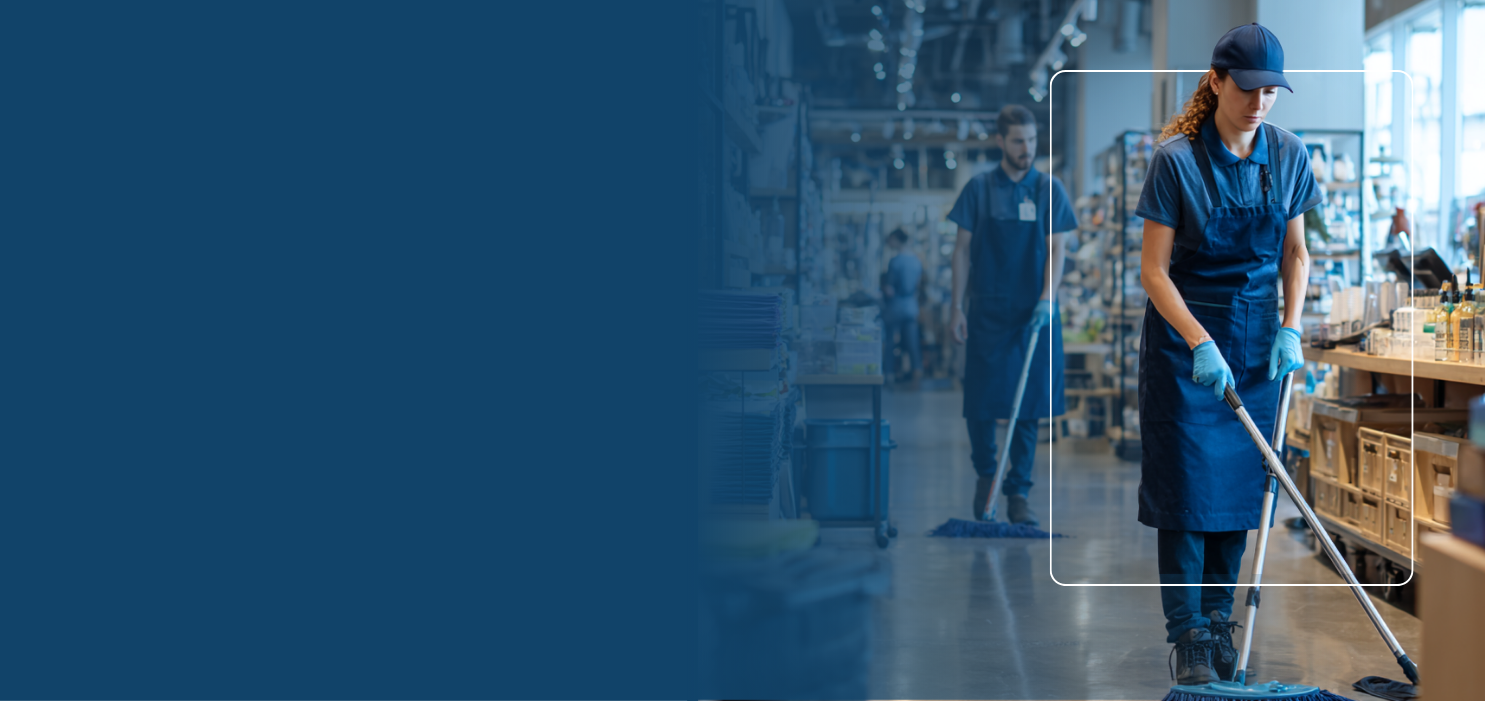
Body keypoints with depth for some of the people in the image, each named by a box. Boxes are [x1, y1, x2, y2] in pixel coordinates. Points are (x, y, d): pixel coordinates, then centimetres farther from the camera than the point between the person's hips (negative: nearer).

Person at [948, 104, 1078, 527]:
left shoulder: (1049, 190, 5)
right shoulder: (979, 188, 3)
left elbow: (1057, 248, 0)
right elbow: (963, 250, 5)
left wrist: (1047, 296, -16)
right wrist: (958, 307, -1)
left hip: (1035, 313, 1)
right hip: (987, 310, -1)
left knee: (1028, 404, 1)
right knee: (981, 401, -2)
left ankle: (1018, 493, 9)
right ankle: (985, 473, 24)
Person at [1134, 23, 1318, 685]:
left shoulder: (1288, 153, -1)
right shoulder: (1177, 157, -15)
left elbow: (1294, 252, 9)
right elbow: (1154, 268, -13)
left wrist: (1290, 329, -4)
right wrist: (1201, 342, -23)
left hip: (1256, 333, 4)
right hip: (1183, 330, -4)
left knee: (1241, 481, 6)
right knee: (1186, 483, -3)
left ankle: (1219, 619, 18)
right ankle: (1187, 633, 5)